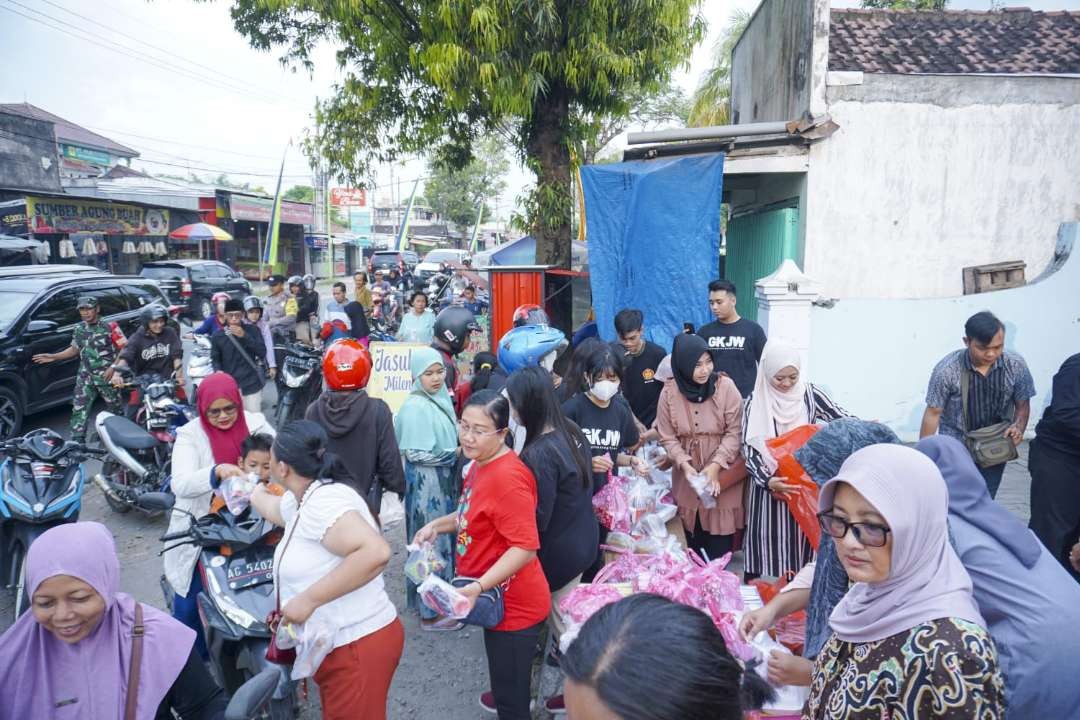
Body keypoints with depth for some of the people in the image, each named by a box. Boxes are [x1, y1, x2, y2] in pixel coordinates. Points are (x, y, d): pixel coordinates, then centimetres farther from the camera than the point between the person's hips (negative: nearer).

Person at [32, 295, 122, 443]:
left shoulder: (108, 328, -10)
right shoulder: (79, 329, 7)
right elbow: (74, 349, 20)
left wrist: (113, 367, -18)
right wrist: (54, 356, 10)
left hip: (106, 376, -5)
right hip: (85, 377, 5)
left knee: (115, 408, 8)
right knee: (79, 410, -1)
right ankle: (77, 442, 1)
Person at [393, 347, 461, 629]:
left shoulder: (440, 398, 5)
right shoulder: (415, 407, -20)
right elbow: (416, 454, -21)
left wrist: (456, 452, 0)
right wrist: (455, 454, -14)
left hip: (444, 482, 8)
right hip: (426, 486, -8)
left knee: (444, 538, 18)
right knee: (432, 542, 3)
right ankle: (431, 612, 18)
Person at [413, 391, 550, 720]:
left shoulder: (508, 477, -27)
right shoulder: (480, 465, 3)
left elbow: (525, 547, -29)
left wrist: (478, 587, -34)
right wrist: (437, 525, 6)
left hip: (513, 605, -9)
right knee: (506, 684, 29)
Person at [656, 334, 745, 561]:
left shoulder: (725, 386, -11)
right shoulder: (669, 393, -7)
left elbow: (734, 432, -9)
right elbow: (668, 438, -3)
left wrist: (715, 466, -17)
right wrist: (685, 465, -17)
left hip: (722, 473, -1)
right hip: (687, 474, 2)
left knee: (719, 543, 2)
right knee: (693, 539, 9)